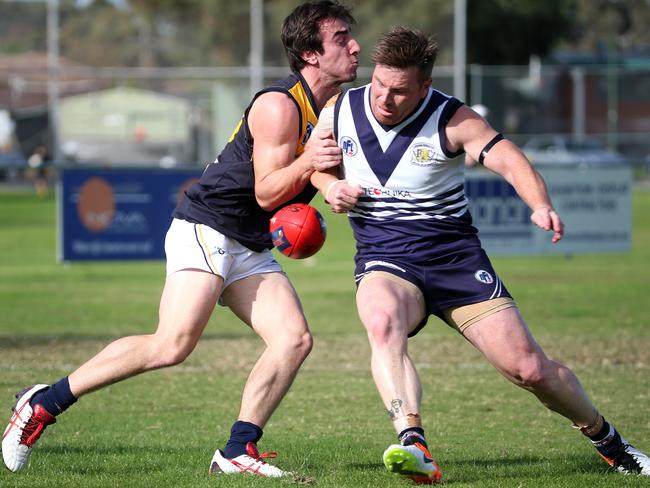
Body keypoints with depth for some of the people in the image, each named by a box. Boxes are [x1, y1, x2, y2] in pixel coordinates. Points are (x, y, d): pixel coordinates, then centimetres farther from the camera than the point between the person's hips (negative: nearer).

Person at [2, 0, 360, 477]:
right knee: (173, 344, -21)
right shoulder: (279, 105, -16)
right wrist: (307, 161, -31)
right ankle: (45, 402, -11)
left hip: (252, 250, 9)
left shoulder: (334, 110, 11)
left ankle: (237, 451, -8)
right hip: (206, 229, -9)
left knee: (295, 338, -12)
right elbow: (266, 193, -15)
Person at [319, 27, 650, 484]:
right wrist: (330, 187, -7)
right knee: (382, 321, -38)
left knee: (529, 367, -3)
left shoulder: (452, 120, -10)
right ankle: (412, 444, -48)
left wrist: (542, 206, -41)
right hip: (384, 261, 1)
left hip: (455, 257, -1)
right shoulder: (341, 112, -2)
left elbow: (510, 160, -21)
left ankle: (607, 439, 24)